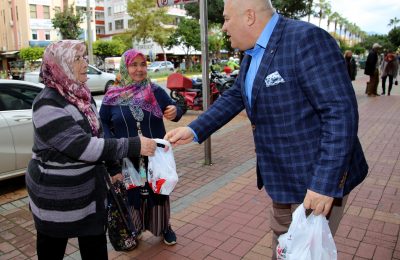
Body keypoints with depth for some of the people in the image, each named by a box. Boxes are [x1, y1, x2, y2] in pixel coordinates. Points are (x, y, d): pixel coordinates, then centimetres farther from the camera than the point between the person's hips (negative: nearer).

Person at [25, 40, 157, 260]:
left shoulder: (81, 95, 5)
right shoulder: (48, 104, -21)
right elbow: (82, 146, -30)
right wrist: (133, 146, -30)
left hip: (89, 188, 7)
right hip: (57, 194, -7)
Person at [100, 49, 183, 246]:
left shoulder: (155, 91, -2)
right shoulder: (113, 96, -2)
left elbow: (172, 109, 3)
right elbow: (102, 122, 6)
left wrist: (175, 112, -22)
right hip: (126, 159, 0)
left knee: (159, 191, 14)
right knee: (130, 194, 12)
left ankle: (164, 227, 35)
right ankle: (132, 230, 34)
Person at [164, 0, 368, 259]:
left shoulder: (307, 39, -21)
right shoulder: (253, 54, 7)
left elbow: (341, 112, -24)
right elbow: (234, 97, 13)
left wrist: (325, 184, -26)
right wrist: (194, 130, 3)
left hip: (317, 180, -8)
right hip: (283, 178, 8)